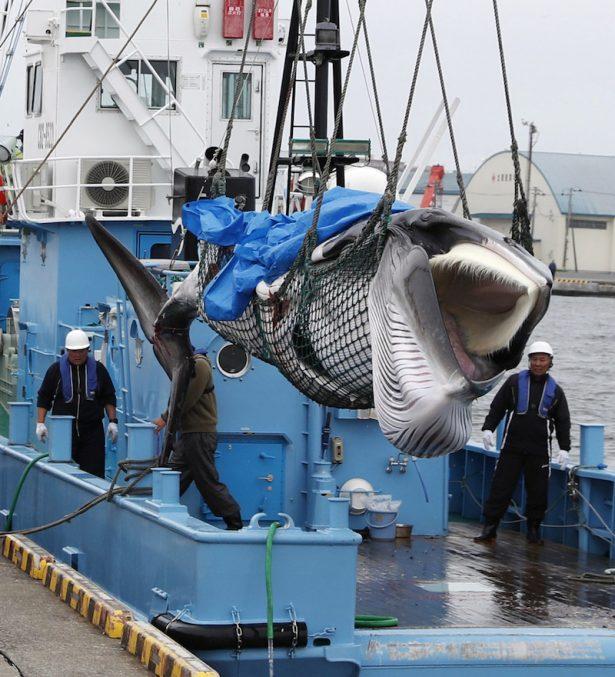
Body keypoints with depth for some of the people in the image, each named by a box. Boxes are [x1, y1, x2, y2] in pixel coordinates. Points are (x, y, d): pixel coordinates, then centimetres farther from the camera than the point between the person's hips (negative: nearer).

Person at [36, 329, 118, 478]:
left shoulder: (98, 369, 6)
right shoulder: (56, 370, 3)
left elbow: (109, 397, 13)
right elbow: (44, 397, 8)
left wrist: (112, 421, 4)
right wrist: (40, 423, 1)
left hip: (92, 430, 0)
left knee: (94, 471, -6)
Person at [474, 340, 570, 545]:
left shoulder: (555, 390, 9)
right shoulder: (515, 382, 5)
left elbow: (563, 421, 11)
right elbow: (497, 407, 8)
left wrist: (564, 448, 3)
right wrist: (488, 428, -4)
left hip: (539, 451, 1)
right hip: (512, 447, -1)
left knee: (537, 491, 3)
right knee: (501, 487, -3)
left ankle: (534, 529, 16)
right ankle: (489, 529, 1)